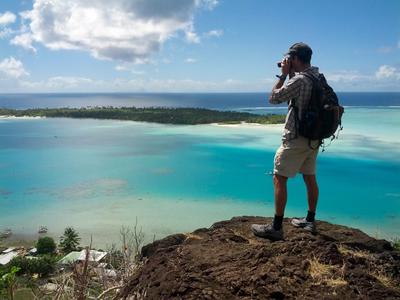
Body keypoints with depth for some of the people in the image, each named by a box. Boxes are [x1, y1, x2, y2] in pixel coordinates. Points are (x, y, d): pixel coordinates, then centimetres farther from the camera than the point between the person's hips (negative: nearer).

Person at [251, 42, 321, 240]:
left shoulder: (299, 79, -18)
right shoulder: (318, 77, 9)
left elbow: (274, 98, -10)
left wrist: (284, 74, -4)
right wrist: (290, 75, 12)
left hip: (296, 138, -9)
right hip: (313, 137, 9)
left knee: (279, 178, -5)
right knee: (310, 178, 15)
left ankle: (276, 227, -4)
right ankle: (310, 221, 25)